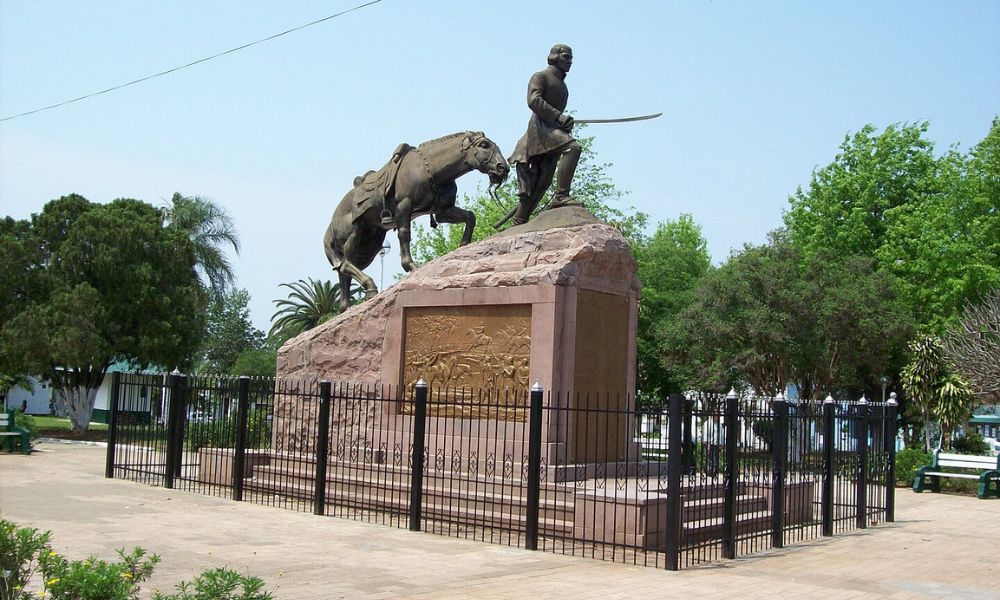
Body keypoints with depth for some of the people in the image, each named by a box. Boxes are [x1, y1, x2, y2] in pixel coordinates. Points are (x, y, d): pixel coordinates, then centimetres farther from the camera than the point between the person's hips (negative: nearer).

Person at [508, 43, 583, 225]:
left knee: (542, 182, 3)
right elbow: (533, 100, -15)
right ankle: (561, 196, -37)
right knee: (573, 147, -32)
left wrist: (566, 123, 13)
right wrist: (558, 116, -22)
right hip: (540, 127, -9)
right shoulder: (540, 77, 2)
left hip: (554, 129, 9)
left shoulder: (562, 84, 28)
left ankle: (519, 221, 5)